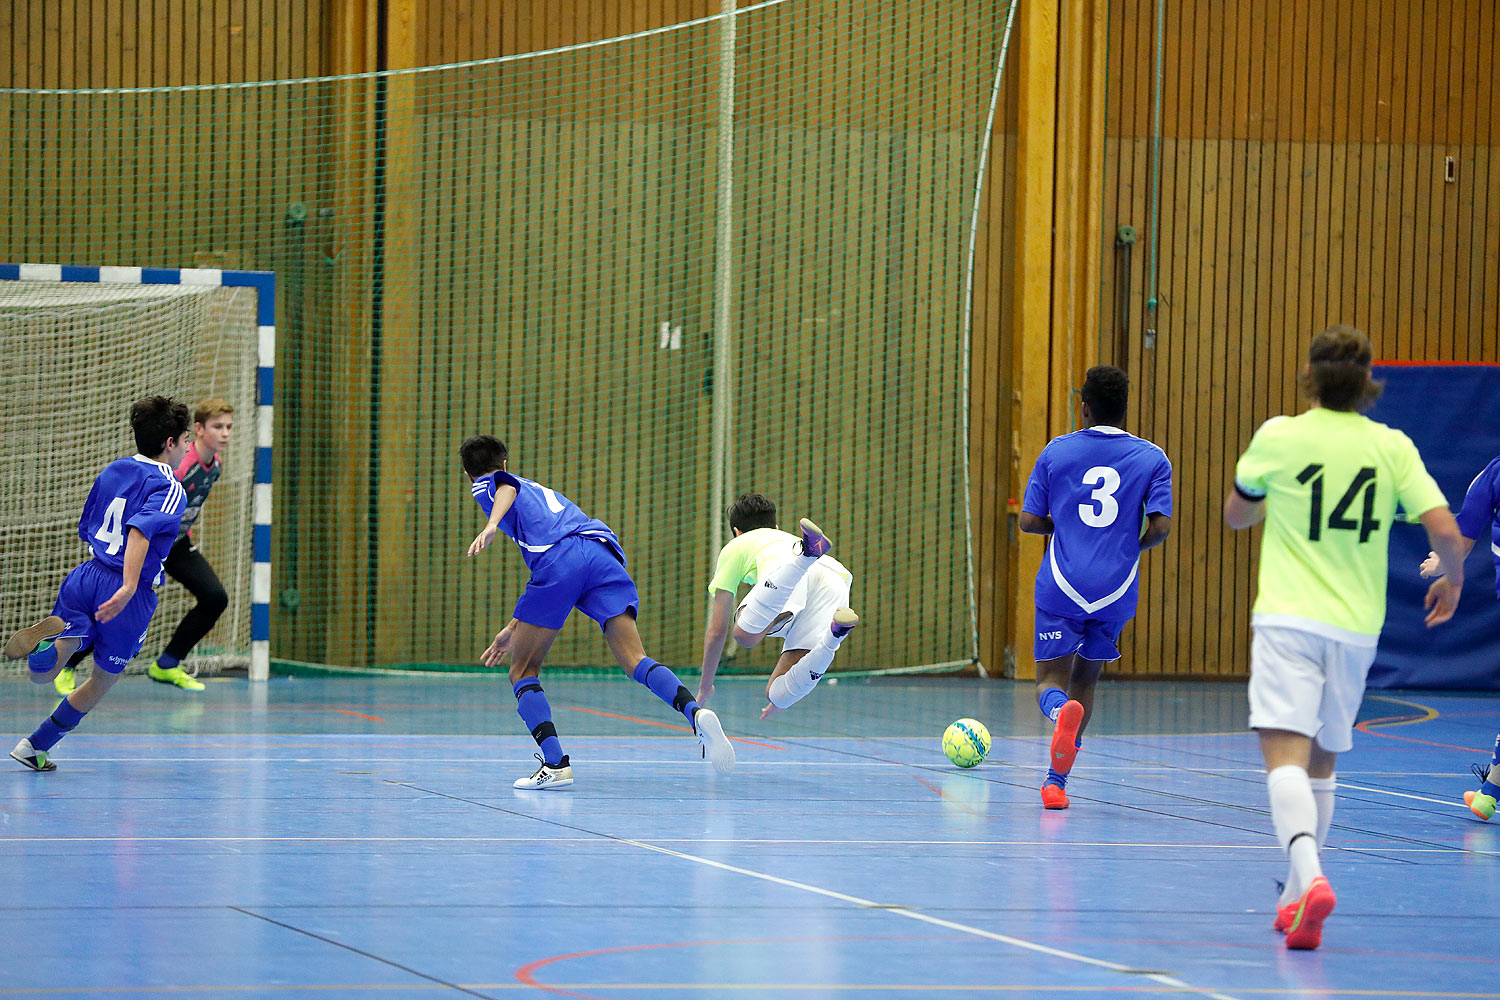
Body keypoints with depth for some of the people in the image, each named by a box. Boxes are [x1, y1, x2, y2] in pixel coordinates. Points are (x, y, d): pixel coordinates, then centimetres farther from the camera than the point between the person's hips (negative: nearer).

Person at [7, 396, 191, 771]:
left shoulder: (112, 471, 14)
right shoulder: (169, 489, -8)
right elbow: (139, 530, -25)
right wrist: (129, 588, -34)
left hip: (86, 575, 5)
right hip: (129, 597, -5)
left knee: (43, 673, -2)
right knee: (102, 681, 17)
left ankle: (46, 642, -38)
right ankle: (36, 746, 21)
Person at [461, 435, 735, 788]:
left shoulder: (487, 487, 23)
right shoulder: (542, 492, 43)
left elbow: (507, 486, -5)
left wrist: (491, 525, -24)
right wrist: (512, 629, 52)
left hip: (557, 559, -5)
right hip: (603, 554, 5)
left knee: (523, 671, 7)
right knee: (635, 660, -5)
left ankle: (555, 764, -9)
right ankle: (695, 713, -32)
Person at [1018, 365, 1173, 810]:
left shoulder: (1056, 451, 2)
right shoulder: (1152, 459, 1)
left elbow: (1029, 520, 1)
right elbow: (1160, 527, -7)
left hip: (1061, 587, -1)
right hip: (1116, 590, 1)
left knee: (1051, 680, 3)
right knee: (1085, 681, 17)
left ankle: (1060, 711, -34)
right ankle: (1056, 779, 12)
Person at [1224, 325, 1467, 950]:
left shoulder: (1278, 437, -2)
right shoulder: (1391, 447, 1)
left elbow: (1236, 515, 14)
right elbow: (1445, 531, -4)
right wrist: (1453, 582, 16)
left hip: (1288, 621, -3)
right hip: (1355, 628, 3)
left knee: (1286, 757, -14)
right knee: (1321, 764, 19)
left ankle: (1309, 879, -38)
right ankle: (1297, 898, 27)